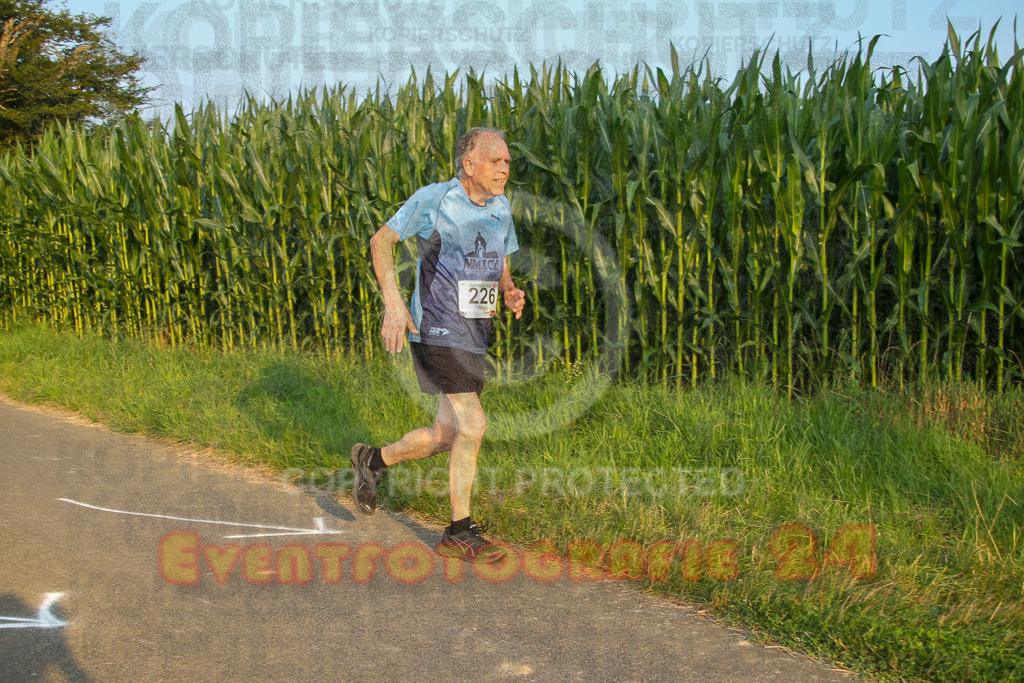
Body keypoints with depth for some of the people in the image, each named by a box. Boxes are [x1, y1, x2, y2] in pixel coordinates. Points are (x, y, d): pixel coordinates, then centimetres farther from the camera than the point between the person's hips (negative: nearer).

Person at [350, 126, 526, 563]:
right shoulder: (433, 200, -11)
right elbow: (382, 240, -5)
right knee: (472, 427, -13)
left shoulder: (501, 208, 9)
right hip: (437, 331, -7)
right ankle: (460, 533, 3)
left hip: (475, 333, 7)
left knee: (446, 435, 10)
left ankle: (373, 461, 35)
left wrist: (510, 293, -4)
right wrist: (393, 303, -16)